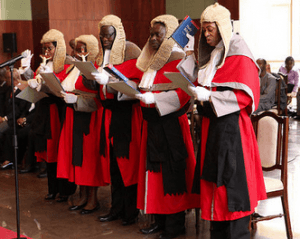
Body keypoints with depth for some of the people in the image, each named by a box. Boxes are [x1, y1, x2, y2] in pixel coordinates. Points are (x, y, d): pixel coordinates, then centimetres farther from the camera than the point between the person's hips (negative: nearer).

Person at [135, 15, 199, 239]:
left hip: (171, 121, -8)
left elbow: (183, 93, -19)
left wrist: (154, 98, -25)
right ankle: (160, 219, 19)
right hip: (152, 121, 8)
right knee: (154, 168, 10)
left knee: (172, 171, -3)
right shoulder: (151, 61, 16)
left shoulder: (179, 61, -9)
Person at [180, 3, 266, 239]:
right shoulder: (211, 55, 16)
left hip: (231, 126, -8)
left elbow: (245, 96, -16)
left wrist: (208, 96, -21)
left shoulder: (239, 55, -10)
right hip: (212, 125, 8)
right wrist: (189, 54, 14)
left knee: (231, 184, -5)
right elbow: (198, 82, 19)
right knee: (213, 179, 10)